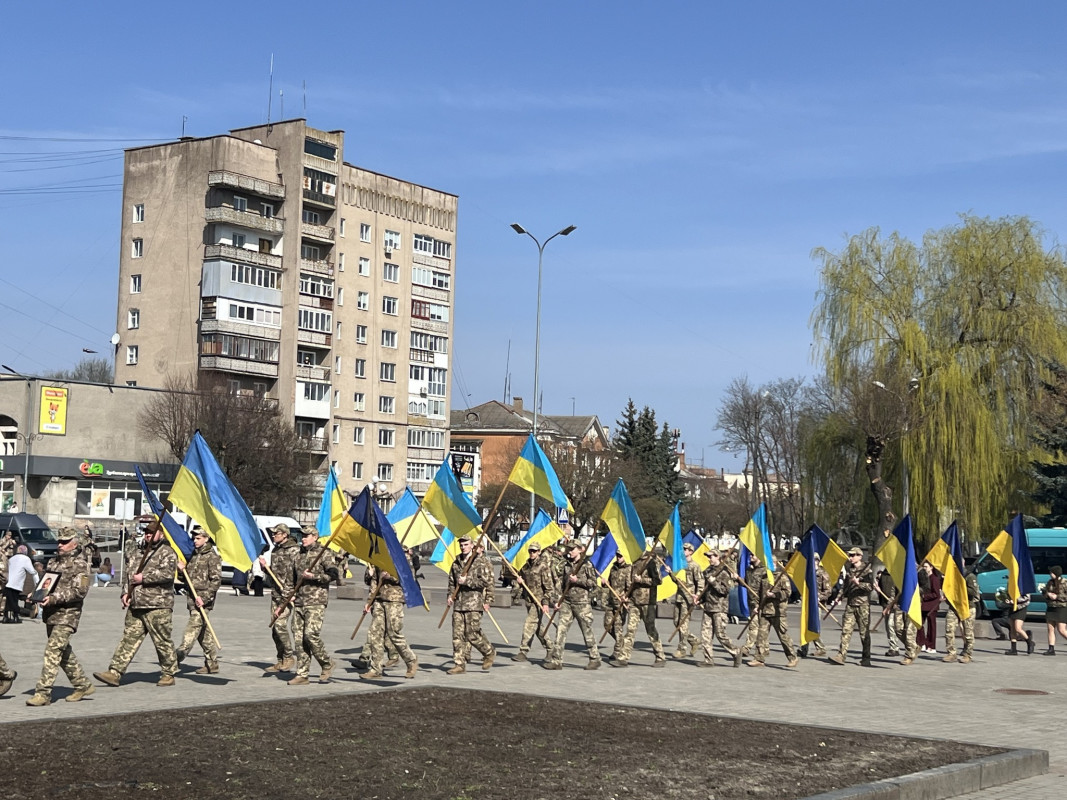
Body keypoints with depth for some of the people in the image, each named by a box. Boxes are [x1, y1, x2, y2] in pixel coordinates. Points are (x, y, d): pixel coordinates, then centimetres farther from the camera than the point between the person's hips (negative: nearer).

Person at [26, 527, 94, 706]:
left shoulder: (79, 564, -9)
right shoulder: (55, 560, 15)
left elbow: (80, 591, -17)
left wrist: (54, 598, -24)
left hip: (67, 614, -9)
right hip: (51, 613, 9)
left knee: (53, 651, -14)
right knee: (64, 652, 15)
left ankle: (43, 693, -15)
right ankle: (83, 685, 27)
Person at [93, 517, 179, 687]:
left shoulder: (167, 553, -4)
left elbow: (167, 574, -19)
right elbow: (127, 573, 23)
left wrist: (144, 578, -16)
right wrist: (125, 592, 8)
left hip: (158, 606, -7)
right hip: (135, 605, 7)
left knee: (162, 641, 0)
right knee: (129, 638, 4)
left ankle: (168, 674, 12)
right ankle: (115, 673, 2)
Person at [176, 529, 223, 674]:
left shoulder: (212, 556, -8)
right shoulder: (193, 555, 17)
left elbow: (216, 580, -13)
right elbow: (188, 578, 24)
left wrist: (204, 598, -20)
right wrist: (182, 569, 2)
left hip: (203, 600, -8)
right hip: (193, 599, 8)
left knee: (192, 629, -13)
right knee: (203, 633, 10)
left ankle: (178, 658, -19)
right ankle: (212, 664, 16)